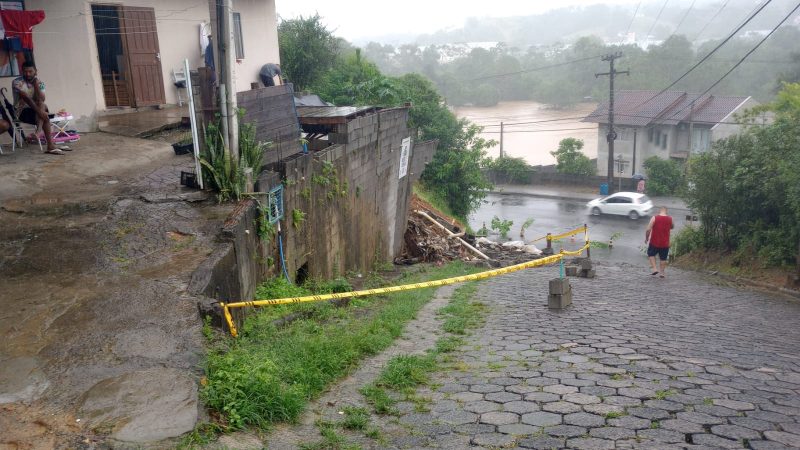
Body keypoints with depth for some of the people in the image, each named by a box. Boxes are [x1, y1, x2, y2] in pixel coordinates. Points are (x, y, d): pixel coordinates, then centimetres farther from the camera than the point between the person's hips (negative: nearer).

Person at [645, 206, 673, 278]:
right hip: (665, 243, 2)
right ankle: (662, 272, 18)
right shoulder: (670, 219, -3)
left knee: (651, 254, 18)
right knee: (663, 258, 15)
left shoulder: (654, 218, -12)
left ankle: (655, 269, 5)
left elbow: (648, 230, -15)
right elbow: (672, 227, 19)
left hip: (654, 242, -2)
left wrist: (646, 238, -2)